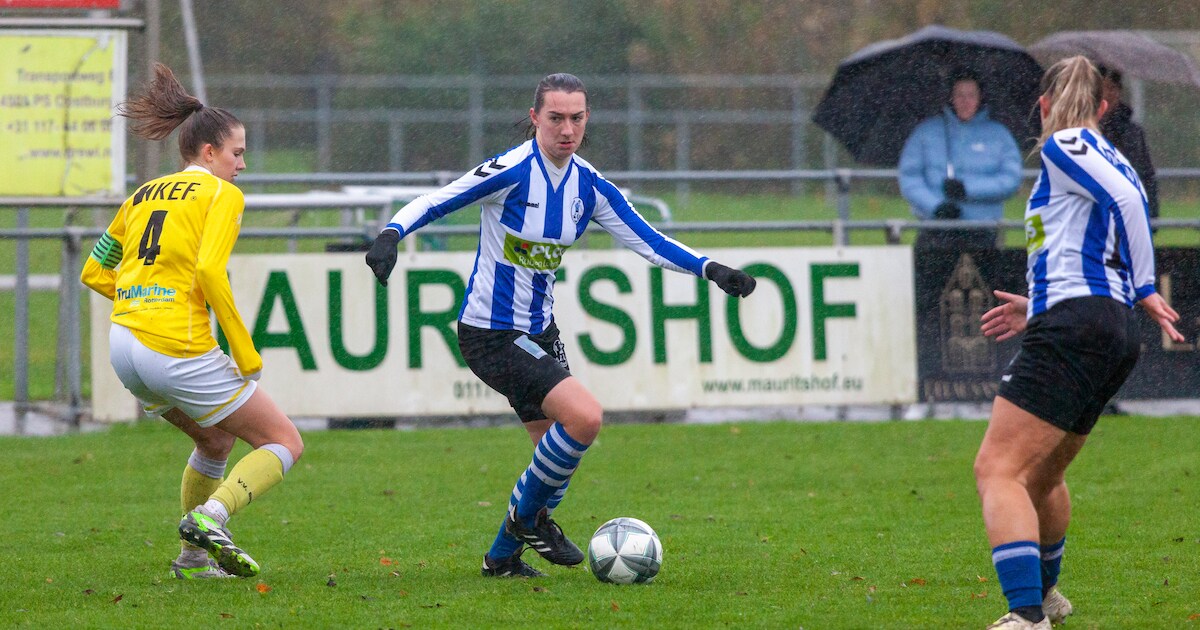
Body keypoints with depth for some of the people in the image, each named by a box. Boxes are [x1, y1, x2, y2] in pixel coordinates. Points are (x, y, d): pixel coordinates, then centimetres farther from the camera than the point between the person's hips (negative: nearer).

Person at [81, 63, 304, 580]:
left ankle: (193, 556, 24)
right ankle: (209, 516, -19)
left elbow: (93, 273, 21)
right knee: (285, 443, 5)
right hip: (179, 352, -8)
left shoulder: (144, 194, 19)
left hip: (124, 344, 8)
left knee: (216, 442, 29)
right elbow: (209, 271, -17)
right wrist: (245, 352, -12)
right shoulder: (223, 194, -2)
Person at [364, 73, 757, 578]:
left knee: (557, 451, 11)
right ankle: (528, 514, 0)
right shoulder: (511, 171, -19)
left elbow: (648, 242, 2)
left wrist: (710, 269, -9)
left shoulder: (590, 186, 0)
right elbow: (433, 204, -17)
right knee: (584, 417, -22)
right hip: (491, 335, -8)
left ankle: (502, 556, 29)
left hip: (539, 329, 8)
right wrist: (391, 235, -35)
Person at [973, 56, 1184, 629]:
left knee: (997, 470, -17)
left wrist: (1144, 291, -9)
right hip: (1114, 332, 9)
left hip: (1072, 328, -9)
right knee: (1041, 474, 28)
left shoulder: (1064, 147, 0)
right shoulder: (1112, 160, 24)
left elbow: (1126, 199, -16)